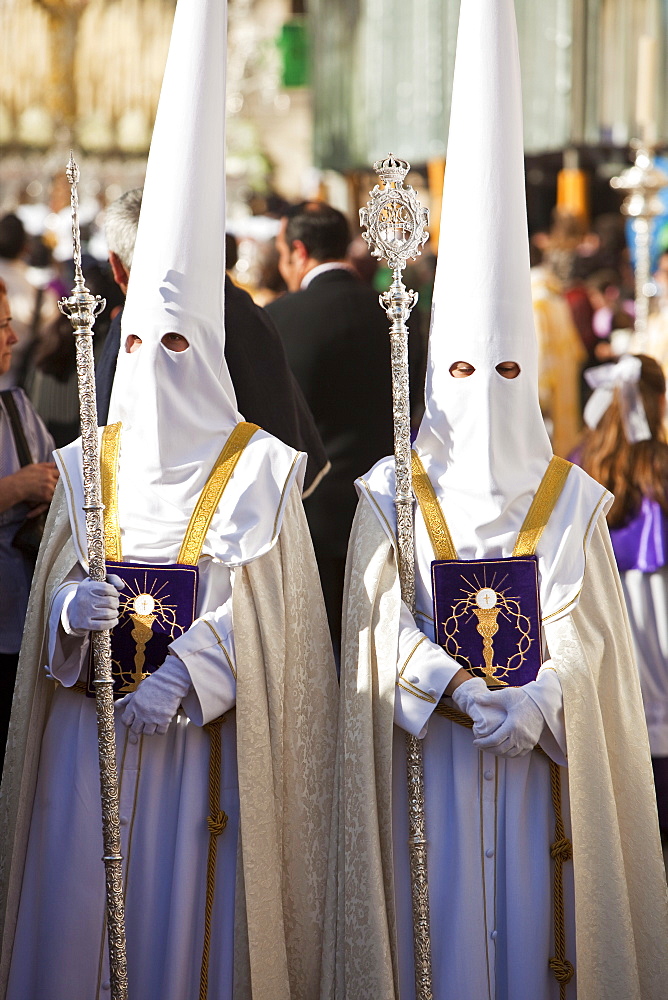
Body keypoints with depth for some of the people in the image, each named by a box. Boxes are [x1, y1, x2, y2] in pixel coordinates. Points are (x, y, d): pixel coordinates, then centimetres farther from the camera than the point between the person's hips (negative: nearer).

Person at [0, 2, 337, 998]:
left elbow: (259, 610, -6)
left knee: (191, 913, -3)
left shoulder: (257, 469, -1)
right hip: (90, 733, 3)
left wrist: (180, 679, -19)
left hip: (205, 741, -3)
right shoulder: (88, 465, 10)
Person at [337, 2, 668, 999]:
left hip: (542, 759, 1)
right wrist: (461, 693, -18)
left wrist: (533, 707, -18)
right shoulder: (392, 496, 4)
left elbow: (585, 634, -1)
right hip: (428, 766, -1)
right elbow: (384, 627, -3)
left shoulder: (571, 498, 5)